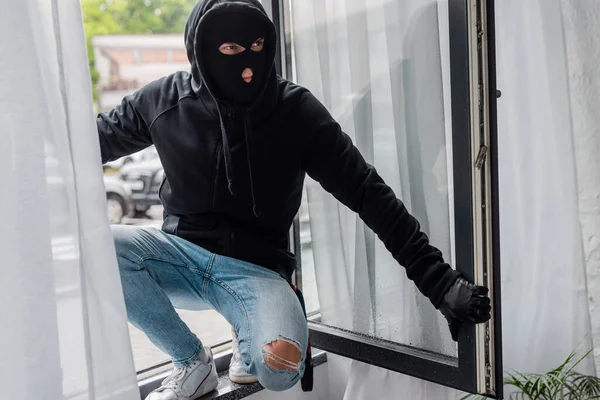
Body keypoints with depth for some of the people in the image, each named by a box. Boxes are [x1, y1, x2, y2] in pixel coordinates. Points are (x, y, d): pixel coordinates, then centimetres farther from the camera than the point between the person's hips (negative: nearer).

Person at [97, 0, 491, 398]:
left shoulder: (296, 110, -8)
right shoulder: (165, 100, -4)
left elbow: (367, 191, -9)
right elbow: (97, 140, 12)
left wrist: (438, 278, -13)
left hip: (257, 270, -3)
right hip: (183, 254, 3)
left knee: (280, 367, -31)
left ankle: (249, 337, 10)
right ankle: (192, 362, -2)